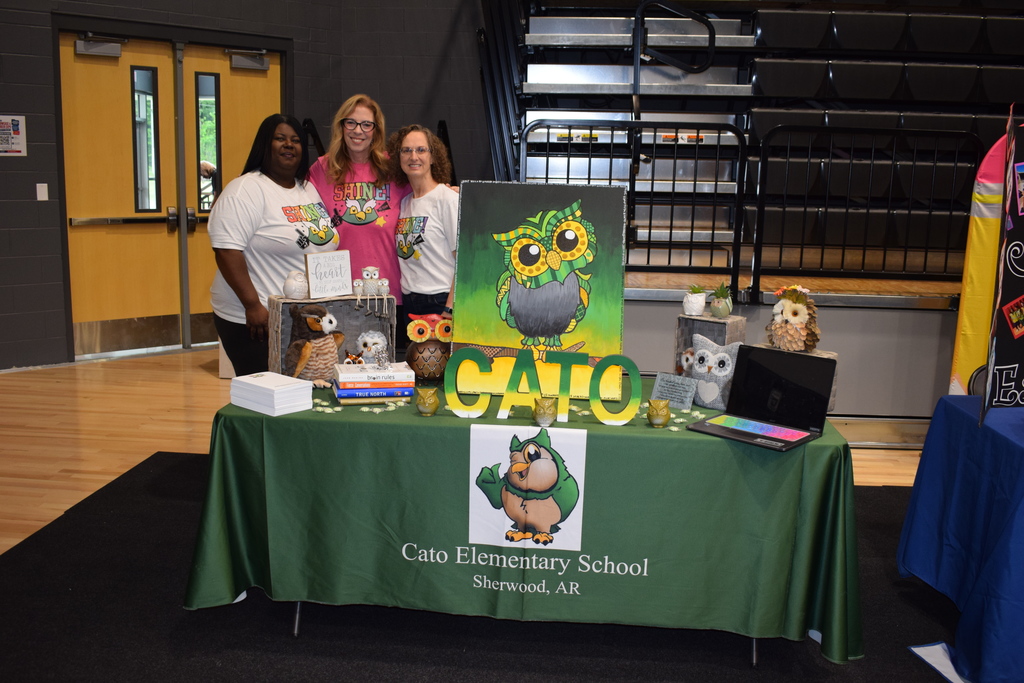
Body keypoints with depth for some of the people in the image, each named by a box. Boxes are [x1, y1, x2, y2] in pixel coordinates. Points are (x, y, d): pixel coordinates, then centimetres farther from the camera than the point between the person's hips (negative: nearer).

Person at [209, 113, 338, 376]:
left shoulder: (310, 189, 14)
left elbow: (324, 245, 21)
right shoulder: (246, 191, -10)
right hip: (255, 322, -7)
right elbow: (226, 250, -18)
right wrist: (253, 305, -22)